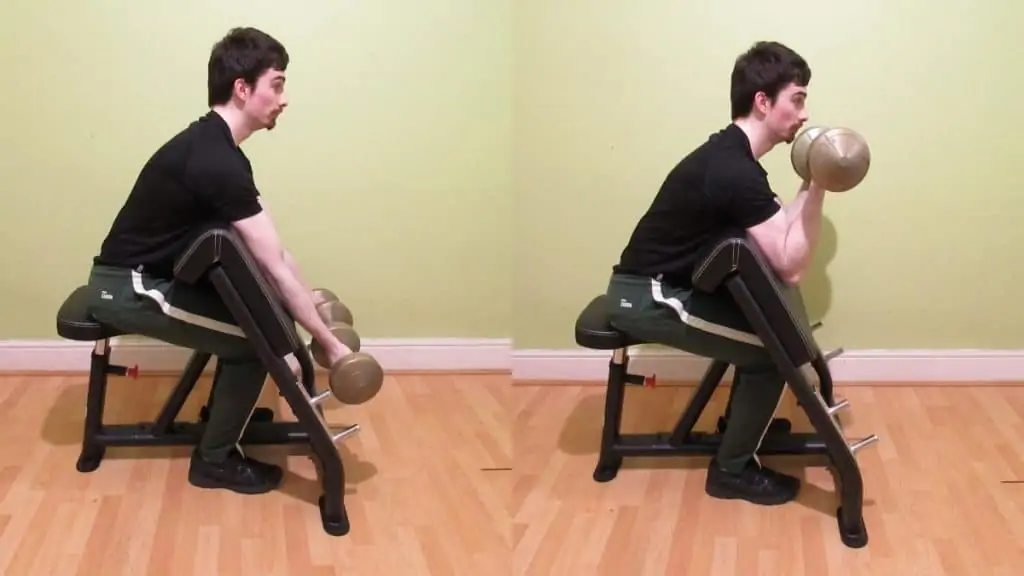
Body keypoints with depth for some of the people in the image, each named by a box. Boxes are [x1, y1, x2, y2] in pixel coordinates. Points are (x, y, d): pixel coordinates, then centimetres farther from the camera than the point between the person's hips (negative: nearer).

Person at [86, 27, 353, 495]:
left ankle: (223, 410, 27)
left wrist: (306, 300, 6)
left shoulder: (214, 147, 6)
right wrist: (329, 343, -19)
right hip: (128, 287, -10)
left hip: (148, 274, 10)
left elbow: (268, 254, 10)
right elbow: (275, 265, -24)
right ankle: (214, 460, 2)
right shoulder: (217, 162, -26)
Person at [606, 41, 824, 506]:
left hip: (664, 285, 10)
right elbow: (790, 266, -24)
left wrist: (809, 184, 1)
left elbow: (774, 239, 10)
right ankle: (732, 470, 3)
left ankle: (742, 423, 29)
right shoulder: (734, 170, -24)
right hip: (646, 296, -10)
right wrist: (818, 187, -23)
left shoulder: (731, 155, 8)